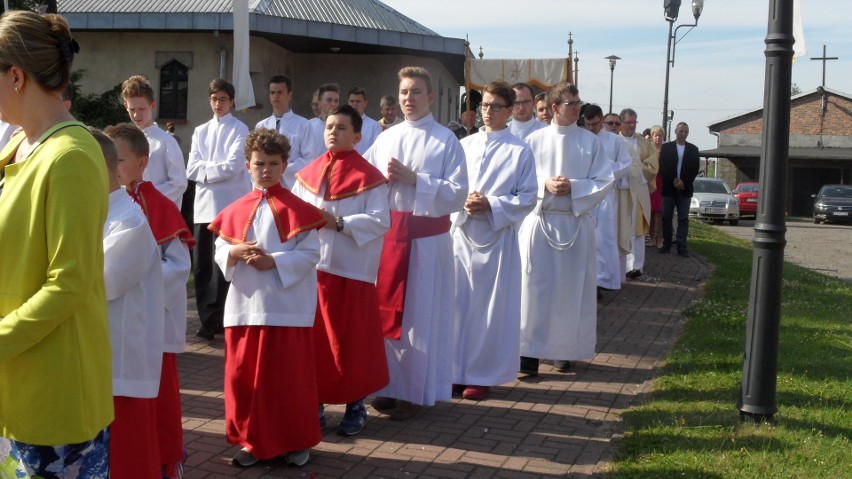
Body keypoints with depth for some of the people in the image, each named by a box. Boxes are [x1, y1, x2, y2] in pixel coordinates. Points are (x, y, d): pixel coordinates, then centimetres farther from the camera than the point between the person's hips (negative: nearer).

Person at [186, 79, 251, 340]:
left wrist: (206, 170, -2)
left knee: (221, 265, -4)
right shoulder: (200, 132, 17)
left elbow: (232, 166, -11)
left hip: (229, 205, -5)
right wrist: (217, 168, -7)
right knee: (201, 265, 5)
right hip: (203, 205, 5)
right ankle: (209, 318, 13)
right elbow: (192, 169, 6)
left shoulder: (239, 130, 2)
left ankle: (212, 320, 0)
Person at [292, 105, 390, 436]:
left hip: (350, 270, -4)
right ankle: (314, 403, 19)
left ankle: (355, 406, 16)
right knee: (313, 337, 7)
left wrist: (339, 223, -18)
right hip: (310, 266, 4)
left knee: (351, 342, 2)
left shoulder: (368, 177, -4)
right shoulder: (308, 174, 12)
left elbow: (381, 220, -12)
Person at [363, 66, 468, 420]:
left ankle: (415, 393, 11)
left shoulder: (446, 141, -2)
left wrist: (414, 178, -15)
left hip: (426, 239, -4)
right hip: (388, 233, 5)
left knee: (420, 316, 1)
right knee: (386, 312, 8)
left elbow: (457, 193, -8)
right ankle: (390, 385, 20)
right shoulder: (386, 138, 13)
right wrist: (383, 178, -5)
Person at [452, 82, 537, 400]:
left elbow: (528, 197, -3)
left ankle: (482, 374, 12)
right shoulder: (464, 145, 10)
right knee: (458, 302, 5)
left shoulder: (520, 152, 0)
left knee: (490, 307, 2)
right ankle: (456, 370, 15)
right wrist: (462, 202, -9)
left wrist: (491, 204, -15)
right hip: (461, 233, 3)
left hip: (497, 236, -3)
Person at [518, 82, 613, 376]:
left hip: (576, 223, 1)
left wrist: (573, 187, -13)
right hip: (539, 221, -1)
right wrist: (545, 185, -15)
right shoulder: (535, 140, 3)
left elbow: (604, 182, 0)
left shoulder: (590, 142, 4)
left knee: (572, 289, 4)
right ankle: (531, 351, 2)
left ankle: (567, 349, 16)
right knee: (535, 287, -3)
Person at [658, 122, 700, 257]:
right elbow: (662, 166, -1)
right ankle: (666, 244, 9)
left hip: (685, 189, 0)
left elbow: (695, 169, 4)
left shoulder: (693, 149, 9)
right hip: (669, 187, 0)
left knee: (683, 219, -1)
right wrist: (673, 182, -12)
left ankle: (681, 246, -1)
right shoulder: (666, 147, 6)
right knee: (666, 218, 2)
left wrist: (684, 182, -10)